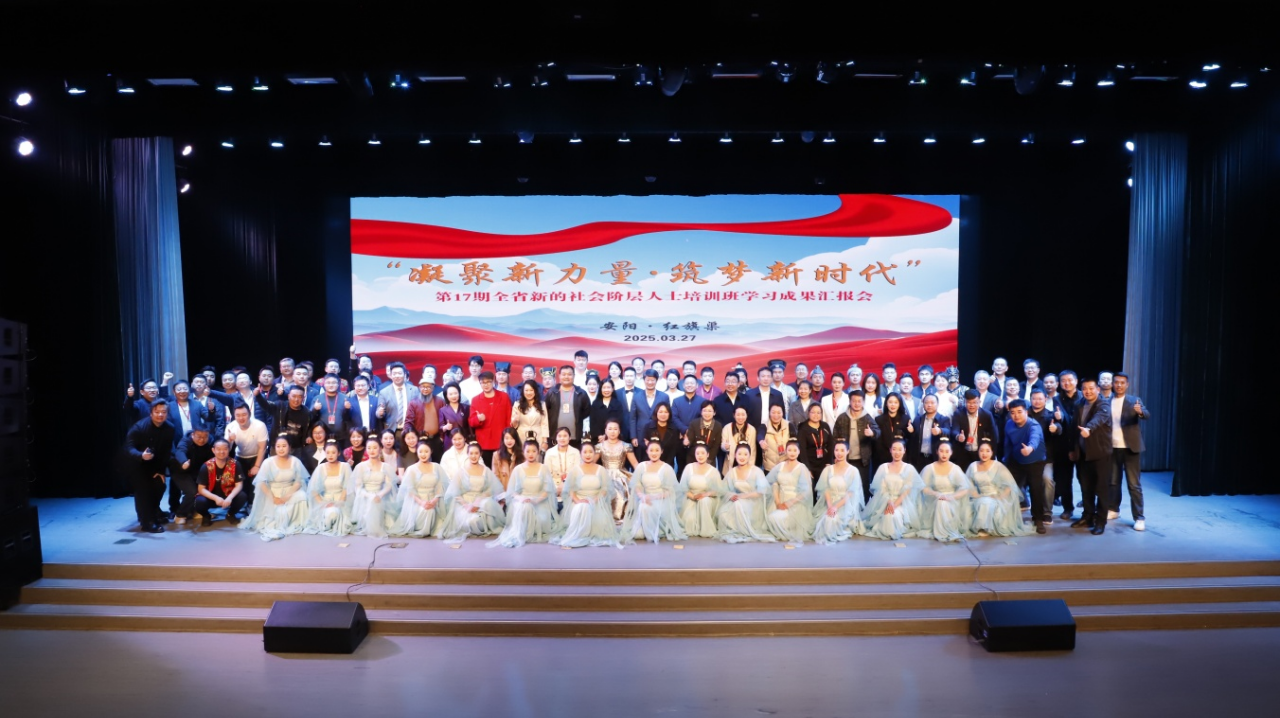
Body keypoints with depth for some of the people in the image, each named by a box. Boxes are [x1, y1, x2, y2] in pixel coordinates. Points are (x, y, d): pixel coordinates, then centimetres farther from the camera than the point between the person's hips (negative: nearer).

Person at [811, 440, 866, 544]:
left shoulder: (853, 471, -1)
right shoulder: (828, 469, 9)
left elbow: (851, 493, -8)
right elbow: (825, 489, 1)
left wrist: (837, 507, -22)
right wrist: (830, 506, -19)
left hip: (846, 505, -3)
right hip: (829, 503, 3)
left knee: (835, 519, -32)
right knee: (826, 518, -26)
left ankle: (837, 535, -4)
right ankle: (828, 535, 4)